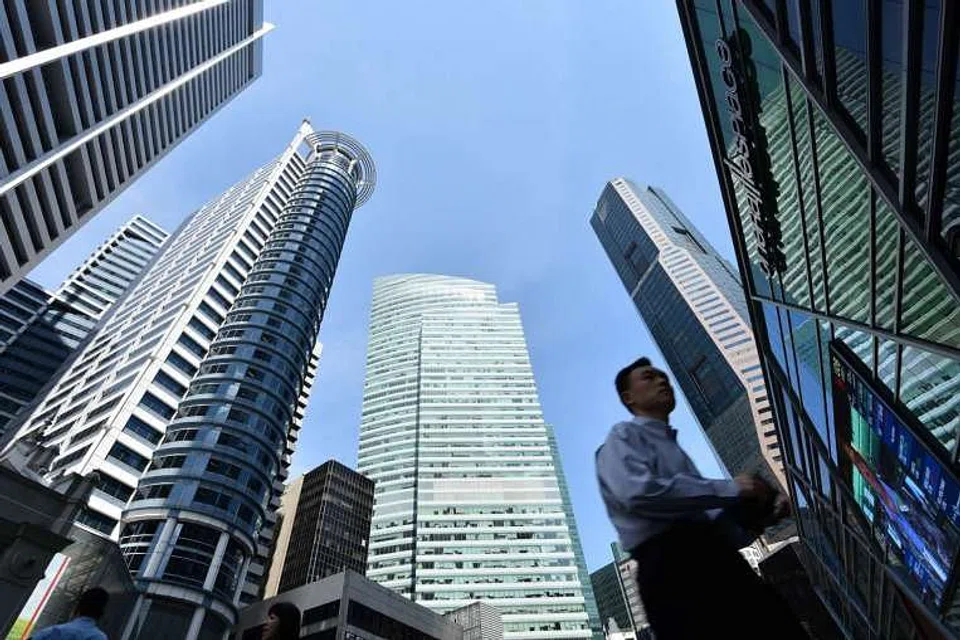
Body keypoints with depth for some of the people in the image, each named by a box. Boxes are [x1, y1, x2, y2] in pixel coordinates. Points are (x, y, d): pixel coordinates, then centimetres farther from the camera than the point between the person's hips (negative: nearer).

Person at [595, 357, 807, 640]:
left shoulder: (675, 451, 29)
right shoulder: (623, 436, 4)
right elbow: (638, 492, -19)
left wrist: (761, 513, 5)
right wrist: (728, 489, -11)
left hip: (712, 561, 8)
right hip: (671, 565, -8)